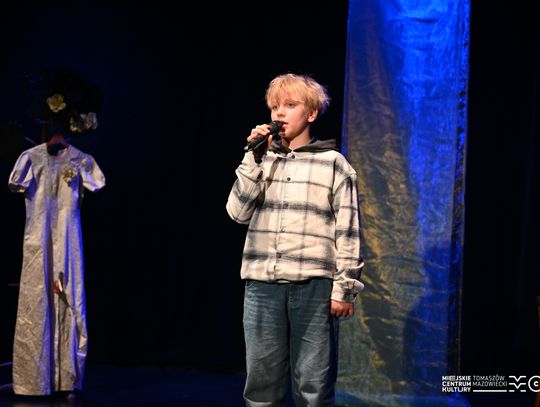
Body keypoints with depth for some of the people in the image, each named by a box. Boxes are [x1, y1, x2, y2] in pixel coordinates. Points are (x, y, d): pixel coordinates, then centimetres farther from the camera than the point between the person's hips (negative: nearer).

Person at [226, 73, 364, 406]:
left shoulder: (333, 163, 4)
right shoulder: (262, 160, 14)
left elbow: (347, 231, 1)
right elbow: (238, 212, 3)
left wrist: (344, 289, -6)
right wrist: (255, 158, -3)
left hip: (314, 285, -3)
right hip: (262, 283, 3)